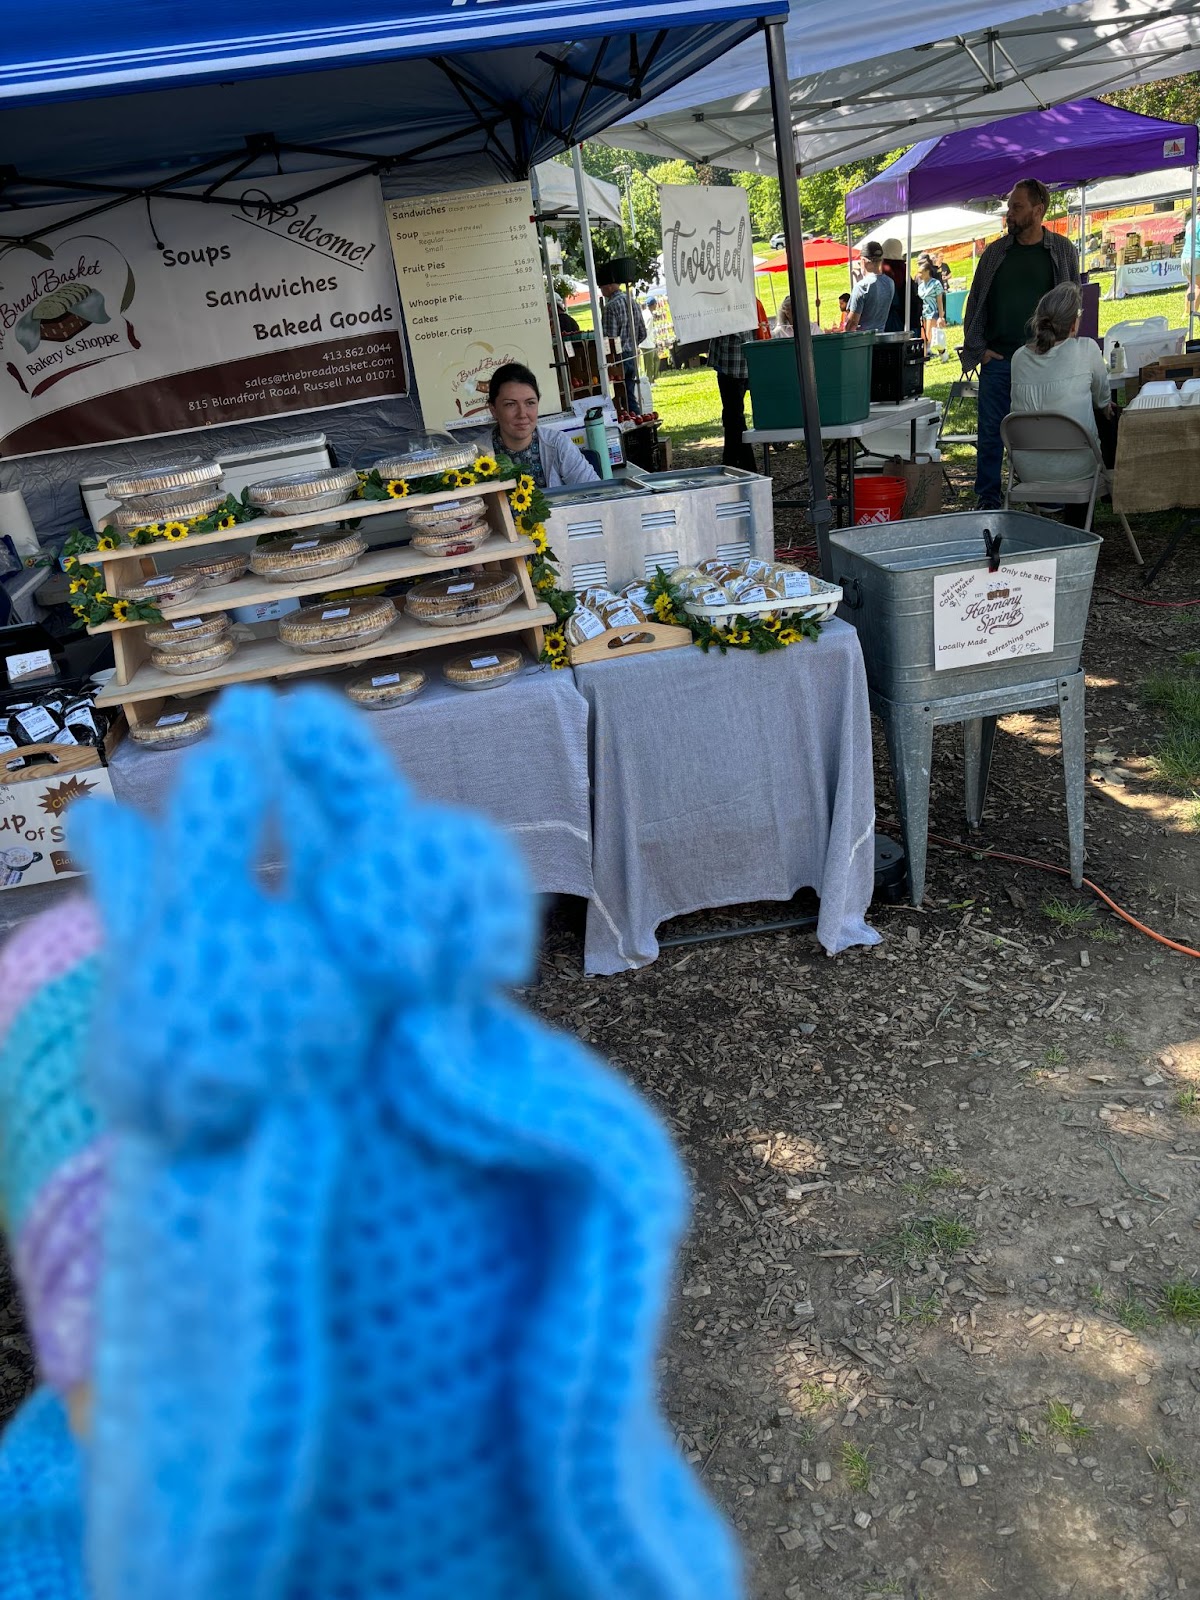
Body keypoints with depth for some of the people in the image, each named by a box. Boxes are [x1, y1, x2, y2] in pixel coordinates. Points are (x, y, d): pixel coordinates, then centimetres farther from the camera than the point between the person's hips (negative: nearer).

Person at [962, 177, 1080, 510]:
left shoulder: (1062, 251, 5)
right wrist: (978, 348, -1)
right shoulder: (995, 252, 8)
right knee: (991, 432, 2)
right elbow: (975, 303, 11)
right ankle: (987, 500, 10)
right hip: (997, 358, 1)